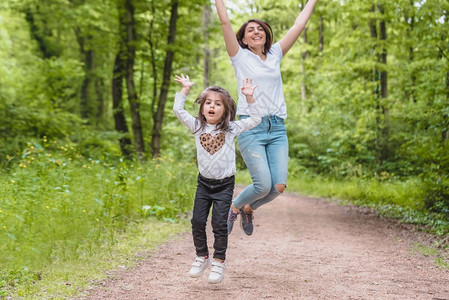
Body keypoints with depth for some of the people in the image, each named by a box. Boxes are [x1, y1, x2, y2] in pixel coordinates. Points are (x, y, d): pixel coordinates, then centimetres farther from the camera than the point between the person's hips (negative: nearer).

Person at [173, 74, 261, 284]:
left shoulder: (231, 129, -1)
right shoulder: (197, 127, 3)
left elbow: (255, 120, 0)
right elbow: (178, 110, 1)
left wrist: (249, 97, -7)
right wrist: (185, 89, 2)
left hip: (224, 184, -2)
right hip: (204, 183, 3)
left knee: (219, 224, -5)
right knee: (198, 221, 1)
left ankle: (219, 261, 9)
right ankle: (202, 257, 20)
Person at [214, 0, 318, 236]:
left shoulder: (275, 55, 16)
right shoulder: (240, 57, 6)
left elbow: (299, 25, 18)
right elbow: (225, 22, -1)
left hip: (277, 128, 4)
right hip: (250, 128, -4)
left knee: (279, 186, -10)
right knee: (263, 185, -15)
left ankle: (248, 209, 21)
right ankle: (234, 207, 16)